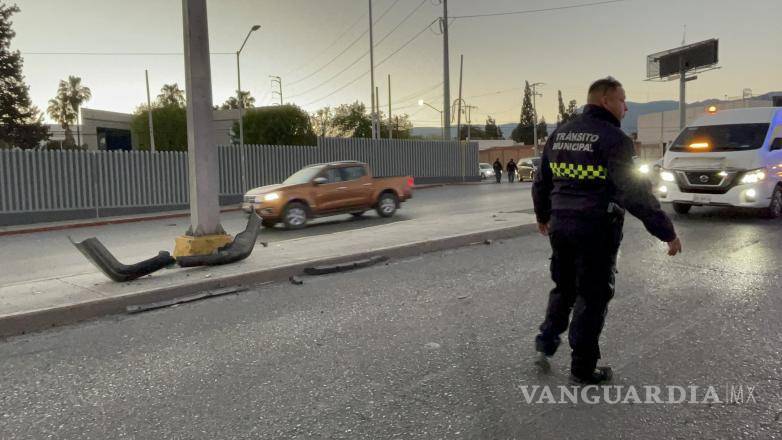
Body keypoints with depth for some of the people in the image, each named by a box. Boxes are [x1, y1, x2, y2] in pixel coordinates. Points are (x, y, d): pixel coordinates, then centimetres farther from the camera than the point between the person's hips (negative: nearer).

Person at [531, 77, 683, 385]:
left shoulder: (560, 134, 9)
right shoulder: (612, 137, -12)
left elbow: (541, 182, 16)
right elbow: (634, 191, -19)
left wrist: (542, 216, 31)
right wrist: (666, 232, -14)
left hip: (560, 225, 6)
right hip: (596, 230, -6)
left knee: (563, 288, 24)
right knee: (592, 298, 6)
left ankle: (546, 343, 19)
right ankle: (582, 370, 15)